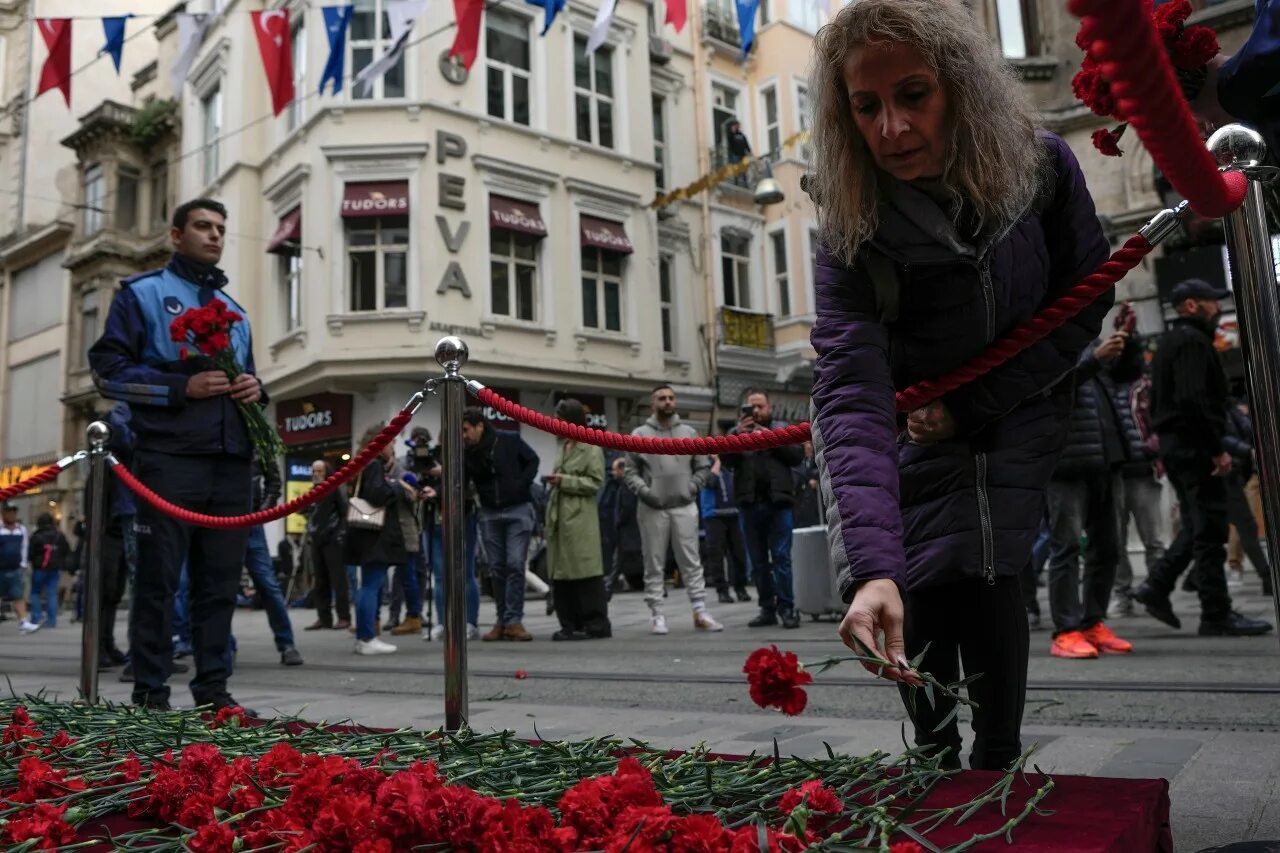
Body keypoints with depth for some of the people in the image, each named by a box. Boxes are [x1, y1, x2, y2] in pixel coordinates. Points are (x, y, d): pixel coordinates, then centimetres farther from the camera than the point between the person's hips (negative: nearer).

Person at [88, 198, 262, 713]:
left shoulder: (233, 309, 24)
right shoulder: (142, 293, 7)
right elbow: (109, 370, -1)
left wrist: (254, 389, 2)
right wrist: (182, 387, -14)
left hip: (232, 463, 5)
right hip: (169, 460, -5)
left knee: (220, 581, 5)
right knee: (158, 579, -1)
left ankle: (213, 688, 11)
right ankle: (150, 693, 6)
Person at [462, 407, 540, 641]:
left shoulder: (510, 440, -5)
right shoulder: (468, 453, 2)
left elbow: (532, 461, 4)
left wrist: (521, 484, -9)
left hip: (518, 510, -3)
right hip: (489, 514, 4)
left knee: (515, 564, -10)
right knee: (496, 568, 5)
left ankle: (514, 621, -7)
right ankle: (502, 621, 13)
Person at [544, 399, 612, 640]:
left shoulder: (591, 447, -4)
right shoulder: (562, 445, 18)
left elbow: (596, 482, -9)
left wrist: (564, 481, -14)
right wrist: (554, 481, 11)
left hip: (580, 518, -8)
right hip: (559, 516, 8)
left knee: (585, 570, -6)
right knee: (560, 573, 7)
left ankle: (596, 623, 0)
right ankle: (570, 624, 13)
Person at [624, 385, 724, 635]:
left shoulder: (689, 433, 9)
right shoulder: (640, 434, 3)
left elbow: (703, 466, 11)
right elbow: (631, 472, 2)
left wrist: (693, 487, -2)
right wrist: (644, 491, -12)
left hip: (684, 507, 2)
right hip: (652, 509, -1)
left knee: (691, 562, 2)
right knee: (654, 564, 3)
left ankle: (700, 611, 4)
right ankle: (657, 614, 8)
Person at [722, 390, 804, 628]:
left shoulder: (782, 428, 12)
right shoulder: (737, 432, 15)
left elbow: (798, 455, 0)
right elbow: (726, 459, 0)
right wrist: (737, 435, -13)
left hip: (778, 502, -2)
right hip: (750, 504, 3)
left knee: (781, 557, -6)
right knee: (758, 561, 6)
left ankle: (786, 608, -4)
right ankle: (767, 608, 11)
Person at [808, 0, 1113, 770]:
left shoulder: (1043, 167, -20)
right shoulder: (853, 235, -28)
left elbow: (1084, 307, -7)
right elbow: (851, 397, -40)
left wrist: (972, 405, -17)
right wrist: (871, 567, -53)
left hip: (1016, 411, 1)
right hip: (917, 425, 0)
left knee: (984, 574, -15)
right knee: (921, 592, -7)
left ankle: (996, 770, 2)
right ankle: (936, 768, 15)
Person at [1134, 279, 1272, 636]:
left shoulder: (1171, 342, 20)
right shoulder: (1192, 341, -11)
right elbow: (1193, 400, -23)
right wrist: (1217, 449, -20)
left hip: (1174, 443, 10)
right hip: (1194, 445, -10)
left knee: (1198, 526, 15)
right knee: (1210, 530, -5)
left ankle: (1156, 587, 11)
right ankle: (1216, 616, -1)